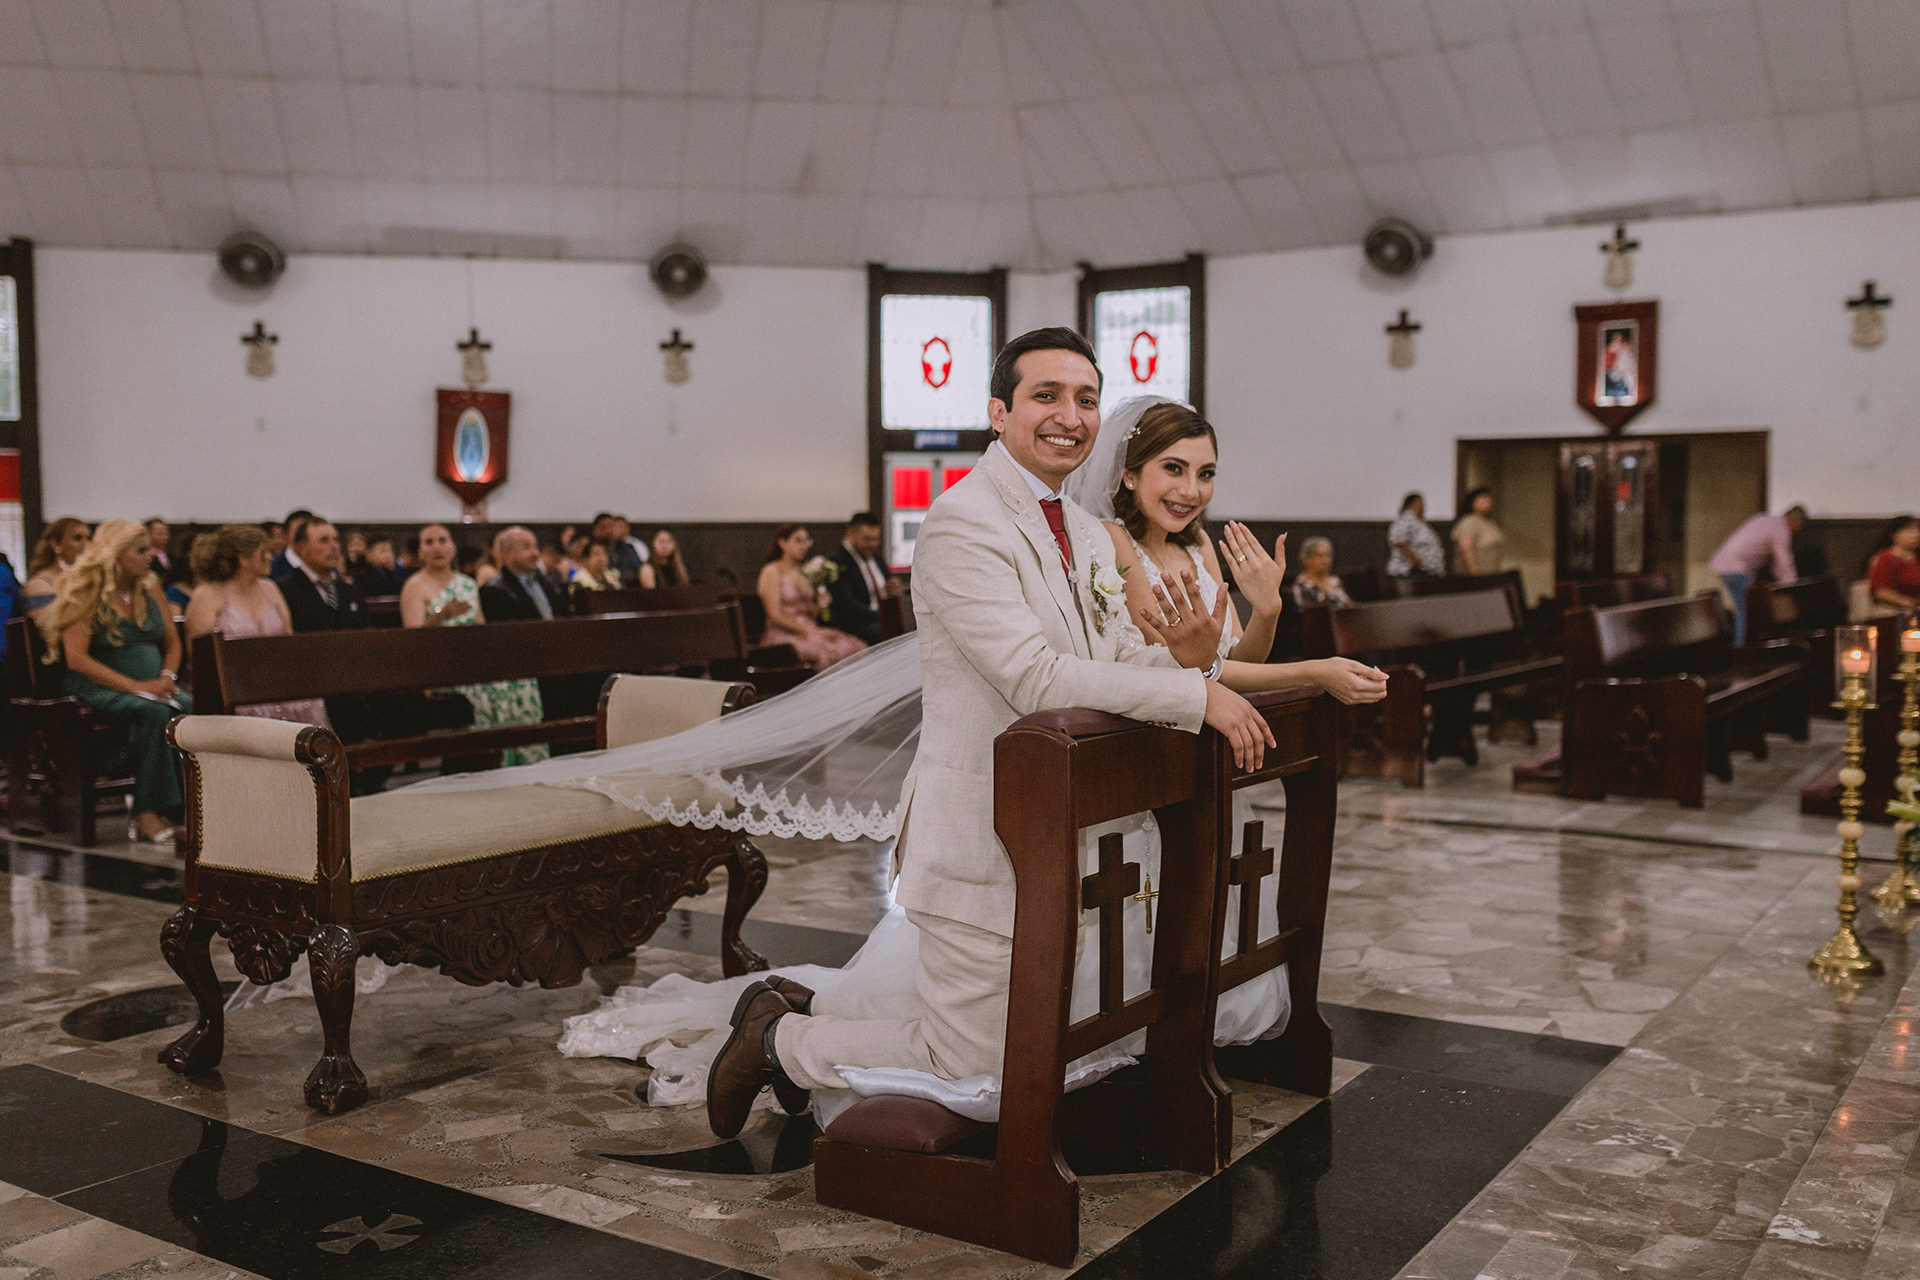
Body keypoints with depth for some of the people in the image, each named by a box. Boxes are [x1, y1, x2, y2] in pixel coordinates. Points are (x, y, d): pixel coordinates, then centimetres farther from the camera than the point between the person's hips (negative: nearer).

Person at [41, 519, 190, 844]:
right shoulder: (84, 594, -5)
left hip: (151, 687, 5)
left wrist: (167, 677, -4)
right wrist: (136, 686, -22)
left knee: (194, 708, -27)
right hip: (99, 689, -5)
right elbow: (77, 659, -13)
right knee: (153, 712, -36)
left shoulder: (150, 587, 14)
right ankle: (146, 814, -34)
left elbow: (172, 641, 19)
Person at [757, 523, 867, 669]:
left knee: (856, 647, -21)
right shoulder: (772, 571, -2)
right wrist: (809, 630, -15)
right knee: (827, 652, -34)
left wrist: (821, 603, -2)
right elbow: (776, 615, -9)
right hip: (783, 635, -6)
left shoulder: (805, 571, 19)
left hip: (809, 630, 7)